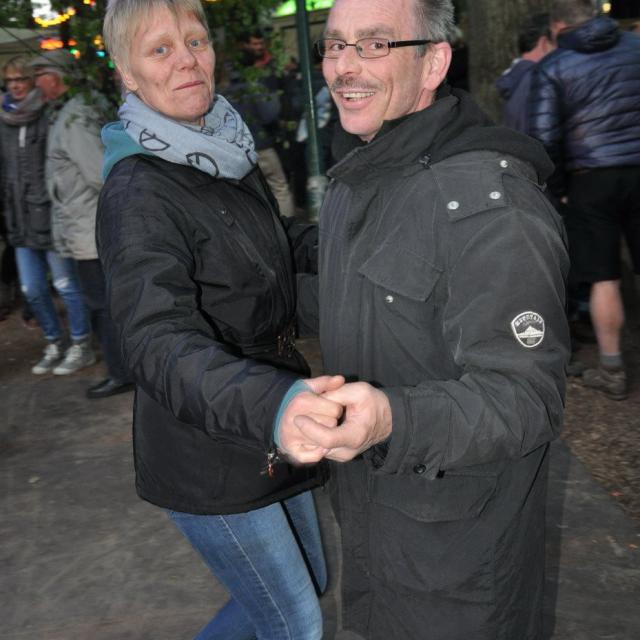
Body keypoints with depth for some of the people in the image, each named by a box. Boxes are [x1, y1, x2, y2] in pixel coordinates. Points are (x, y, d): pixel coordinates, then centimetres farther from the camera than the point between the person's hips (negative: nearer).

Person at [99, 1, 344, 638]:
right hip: (206, 454, -8)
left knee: (309, 581, 23)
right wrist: (272, 404, -53)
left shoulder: (231, 154, 4)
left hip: (270, 437, 8)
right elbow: (159, 344, -36)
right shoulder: (137, 194, -21)